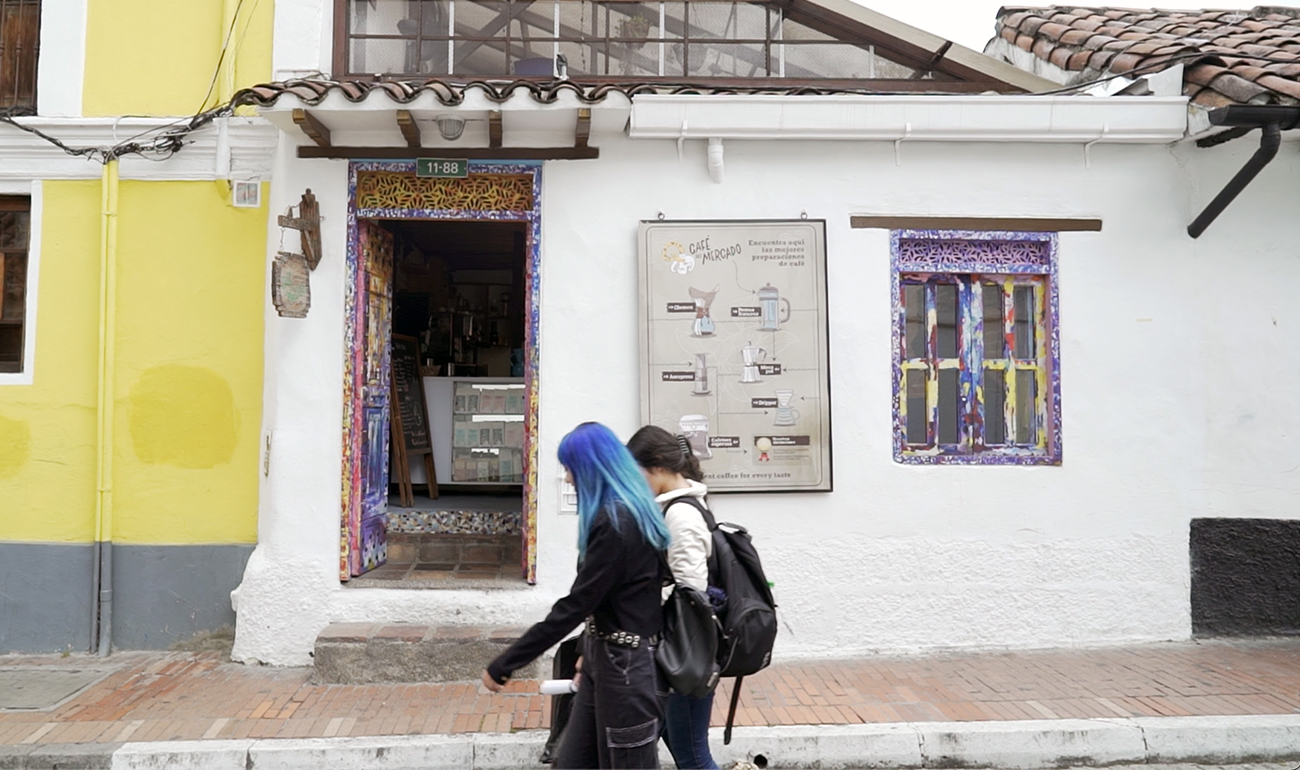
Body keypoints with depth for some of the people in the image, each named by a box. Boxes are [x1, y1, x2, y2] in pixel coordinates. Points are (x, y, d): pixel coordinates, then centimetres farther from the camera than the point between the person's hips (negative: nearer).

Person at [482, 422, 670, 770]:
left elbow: (576, 605, -23)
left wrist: (503, 665, -19)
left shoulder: (615, 521, -21)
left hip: (626, 665, -10)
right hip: (606, 657, 10)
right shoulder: (627, 511, 10)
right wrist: (590, 653, 24)